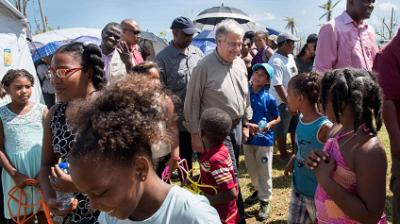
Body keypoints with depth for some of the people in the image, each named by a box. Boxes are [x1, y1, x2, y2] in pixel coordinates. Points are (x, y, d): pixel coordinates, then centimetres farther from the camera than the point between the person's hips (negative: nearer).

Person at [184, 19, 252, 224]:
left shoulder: (240, 63, 4)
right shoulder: (204, 66, -16)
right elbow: (192, 103, -11)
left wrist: (245, 124, 15)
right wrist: (195, 134, -10)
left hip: (236, 126, 7)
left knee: (230, 173, 16)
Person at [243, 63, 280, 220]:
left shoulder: (269, 99, -11)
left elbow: (277, 119, 1)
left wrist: (269, 125, -18)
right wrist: (247, 125, -18)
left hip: (265, 139, -3)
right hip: (248, 138, 3)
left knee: (264, 172, 5)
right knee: (252, 170, 19)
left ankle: (265, 201, 18)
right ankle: (258, 190, 43)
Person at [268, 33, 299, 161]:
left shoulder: (290, 56, 7)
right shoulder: (276, 62, -22)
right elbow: (278, 86, -26)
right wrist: (289, 103, -23)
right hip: (282, 102, -9)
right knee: (281, 131, 7)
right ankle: (284, 155, 21)